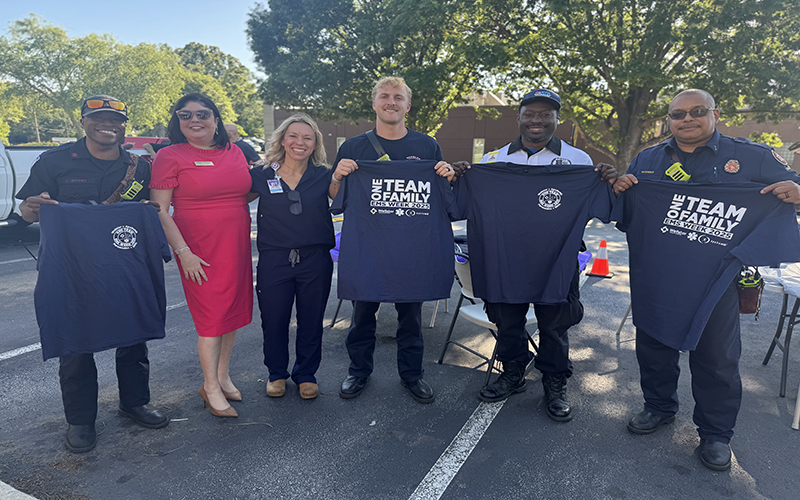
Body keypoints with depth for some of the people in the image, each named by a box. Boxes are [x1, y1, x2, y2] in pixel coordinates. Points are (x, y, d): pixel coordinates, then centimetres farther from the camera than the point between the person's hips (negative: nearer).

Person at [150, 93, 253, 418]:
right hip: (200, 251, -5)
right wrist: (183, 251, -15)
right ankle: (211, 387, 15)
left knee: (233, 310, 11)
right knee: (212, 316, -2)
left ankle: (223, 377, 29)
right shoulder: (170, 156, -5)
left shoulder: (234, 153, 10)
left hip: (237, 246, 6)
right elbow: (159, 210, -9)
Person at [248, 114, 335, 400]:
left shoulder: (322, 176, 2)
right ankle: (277, 373, 33)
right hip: (274, 260, 0)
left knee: (311, 322, 11)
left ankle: (306, 374, 32)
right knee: (274, 321, 9)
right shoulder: (262, 176, 3)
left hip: (315, 260, 0)